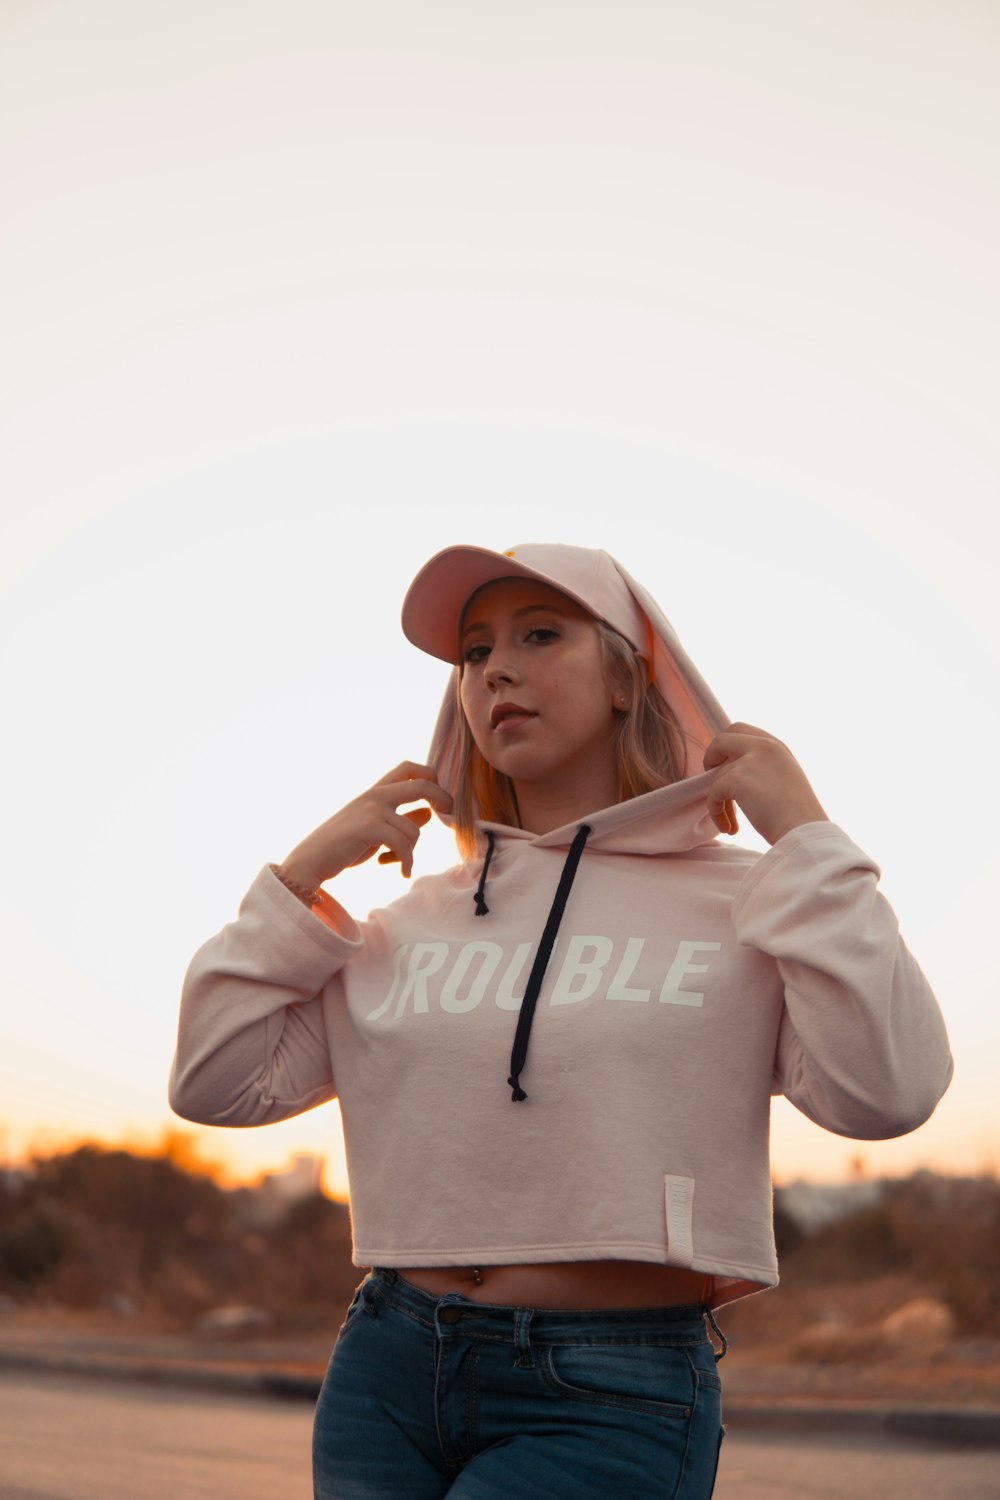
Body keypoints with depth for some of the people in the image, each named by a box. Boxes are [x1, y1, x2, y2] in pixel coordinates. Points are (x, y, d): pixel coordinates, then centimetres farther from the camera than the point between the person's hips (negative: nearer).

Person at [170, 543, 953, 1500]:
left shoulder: (740, 905, 0)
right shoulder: (414, 923, 10)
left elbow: (886, 1091, -14)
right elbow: (214, 1082, 8)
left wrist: (806, 838, -10)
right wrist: (307, 870, 3)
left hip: (612, 1404, -4)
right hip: (388, 1380, 4)